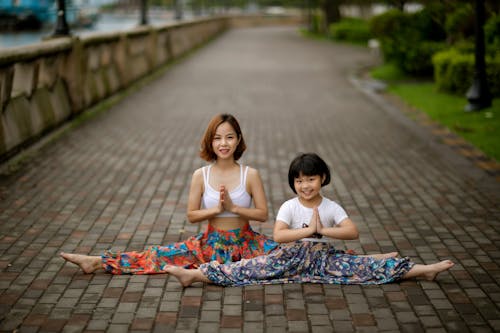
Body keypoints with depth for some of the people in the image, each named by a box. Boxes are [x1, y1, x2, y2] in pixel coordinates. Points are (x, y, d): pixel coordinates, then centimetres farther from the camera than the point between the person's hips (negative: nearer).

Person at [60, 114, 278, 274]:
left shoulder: (250, 175, -6)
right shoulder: (201, 175, -3)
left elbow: (263, 214, -4)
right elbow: (191, 215, -1)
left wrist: (233, 207, -16)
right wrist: (216, 209, -16)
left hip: (245, 242, 0)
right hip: (212, 242, 0)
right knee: (162, 255, -10)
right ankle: (97, 262, -9)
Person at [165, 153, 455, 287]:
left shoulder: (332, 207, -1)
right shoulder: (289, 207, -4)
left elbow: (353, 232, -12)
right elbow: (278, 235, -19)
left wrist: (323, 230, -20)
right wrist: (309, 231, -24)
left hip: (324, 258, 1)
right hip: (292, 257, -1)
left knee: (366, 266, -14)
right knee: (251, 268, -19)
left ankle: (422, 270, -16)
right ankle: (195, 274, -28)